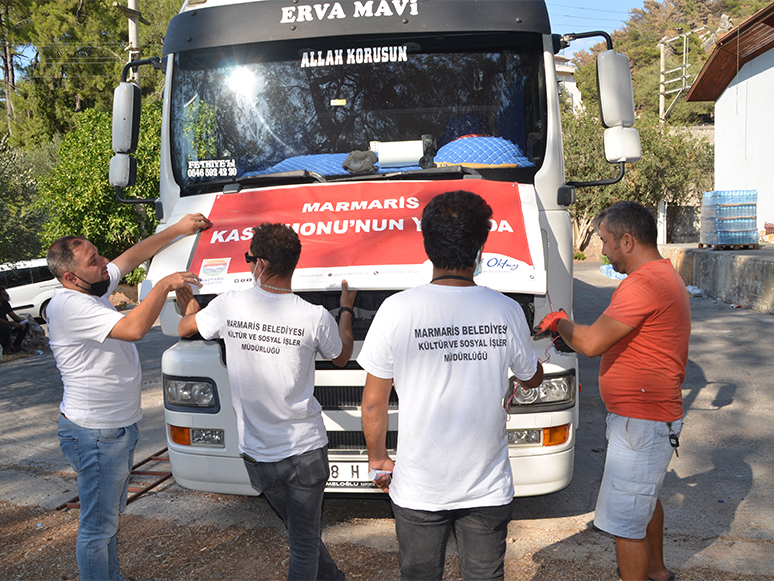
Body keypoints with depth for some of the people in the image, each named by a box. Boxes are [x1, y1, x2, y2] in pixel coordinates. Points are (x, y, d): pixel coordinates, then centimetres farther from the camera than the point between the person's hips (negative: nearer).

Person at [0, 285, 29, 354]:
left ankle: (16, 346, 2)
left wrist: (22, 322, -10)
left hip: (7, 326, 8)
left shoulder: (6, 303, 7)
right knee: (7, 327, -40)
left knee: (26, 325, -3)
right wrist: (12, 323, -31)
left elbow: (13, 315, 8)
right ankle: (6, 348, -17)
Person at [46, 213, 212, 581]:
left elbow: (134, 256, 15)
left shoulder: (93, 287, 5)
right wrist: (164, 285, -23)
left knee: (110, 516, 24)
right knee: (98, 526, 4)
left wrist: (178, 229, 13)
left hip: (118, 427, 10)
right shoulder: (69, 305, -24)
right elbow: (134, 328, -34)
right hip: (94, 434, -10)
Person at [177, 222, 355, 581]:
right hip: (305, 449, -2)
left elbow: (185, 329, 12)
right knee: (304, 542, 10)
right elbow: (342, 357, 7)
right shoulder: (315, 317, -14)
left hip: (256, 454, 3)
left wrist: (190, 307, 34)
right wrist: (346, 310, 21)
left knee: (302, 532, 23)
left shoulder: (228, 305, -9)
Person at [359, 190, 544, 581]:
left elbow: (373, 404, -8)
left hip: (418, 489, -1)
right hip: (489, 488, 2)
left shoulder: (398, 310, -15)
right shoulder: (507, 311, -10)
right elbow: (531, 378, 9)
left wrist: (378, 460, 9)